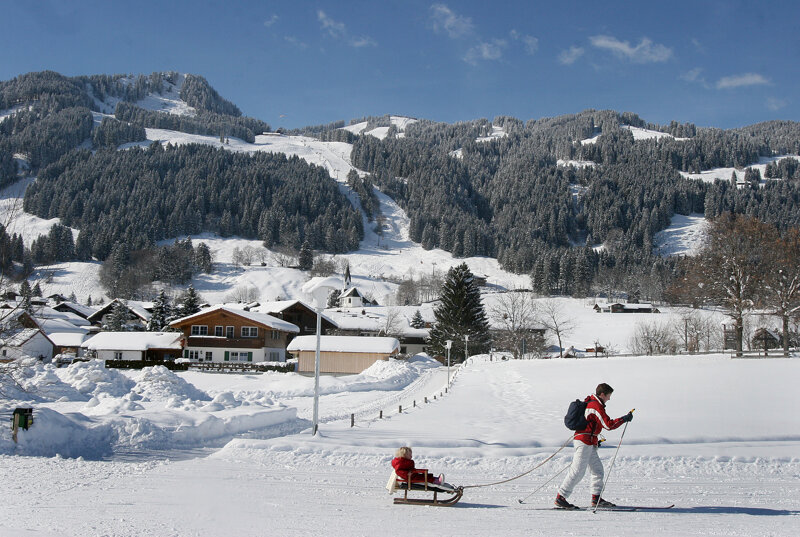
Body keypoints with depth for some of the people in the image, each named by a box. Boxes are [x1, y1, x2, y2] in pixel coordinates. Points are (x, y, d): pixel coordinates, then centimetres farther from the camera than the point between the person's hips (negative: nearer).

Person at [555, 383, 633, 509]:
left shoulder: (589, 402, 17)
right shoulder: (597, 406, -14)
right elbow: (609, 425, -19)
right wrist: (624, 419, -8)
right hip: (585, 442, -11)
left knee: (598, 469, 11)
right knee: (578, 472, -10)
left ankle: (596, 498, 12)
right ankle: (560, 498, -9)